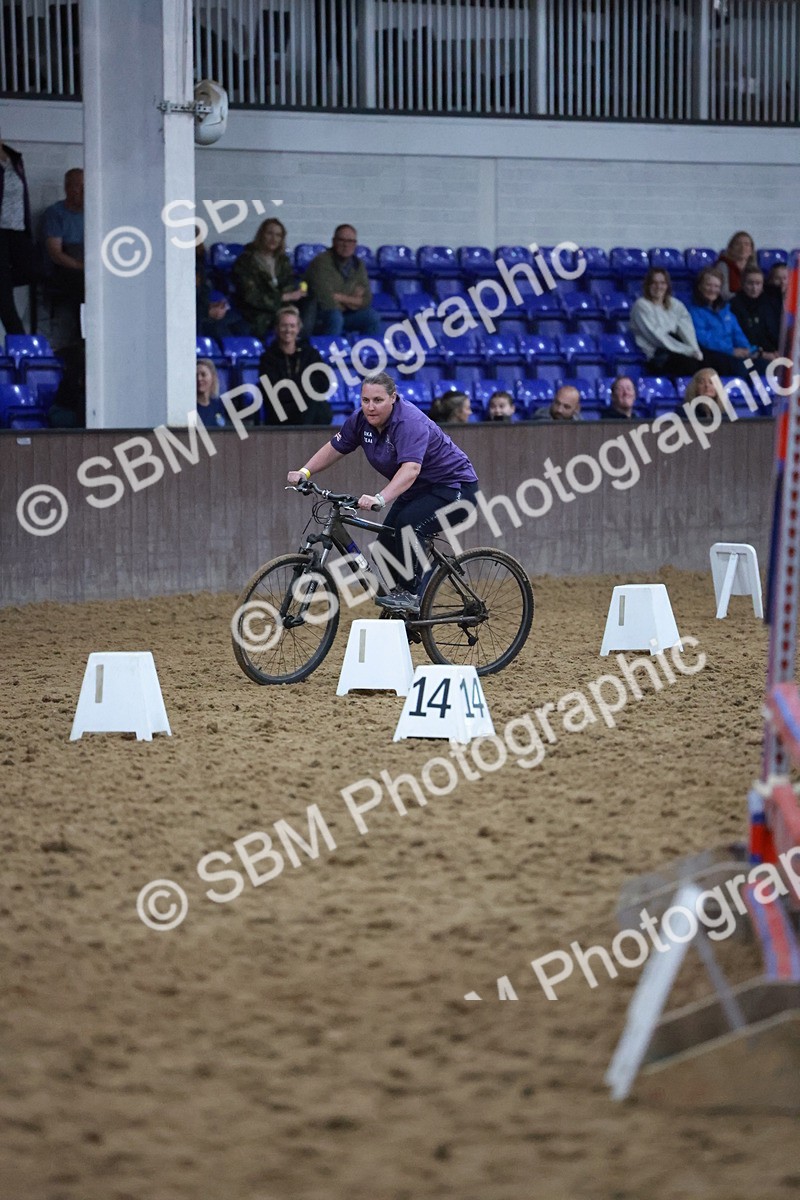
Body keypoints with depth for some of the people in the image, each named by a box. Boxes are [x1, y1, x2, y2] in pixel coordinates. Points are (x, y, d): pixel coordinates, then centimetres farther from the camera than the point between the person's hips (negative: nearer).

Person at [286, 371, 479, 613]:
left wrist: (380, 499, -57)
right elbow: (334, 448, 6)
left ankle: (411, 595, -21)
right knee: (386, 547, -1)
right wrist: (304, 473, -8)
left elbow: (411, 469, -45)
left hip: (453, 485, -9)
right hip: (418, 491, 9)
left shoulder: (409, 422, -31)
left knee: (409, 523, -30)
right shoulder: (362, 420, -7)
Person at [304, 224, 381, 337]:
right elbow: (327, 301, -25)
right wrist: (351, 300, -8)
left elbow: (366, 300, -1)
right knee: (334, 317, -35)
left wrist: (340, 298, -15)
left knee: (371, 317, -14)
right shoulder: (321, 262, -18)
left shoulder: (358, 264, 3)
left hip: (345, 314, 6)